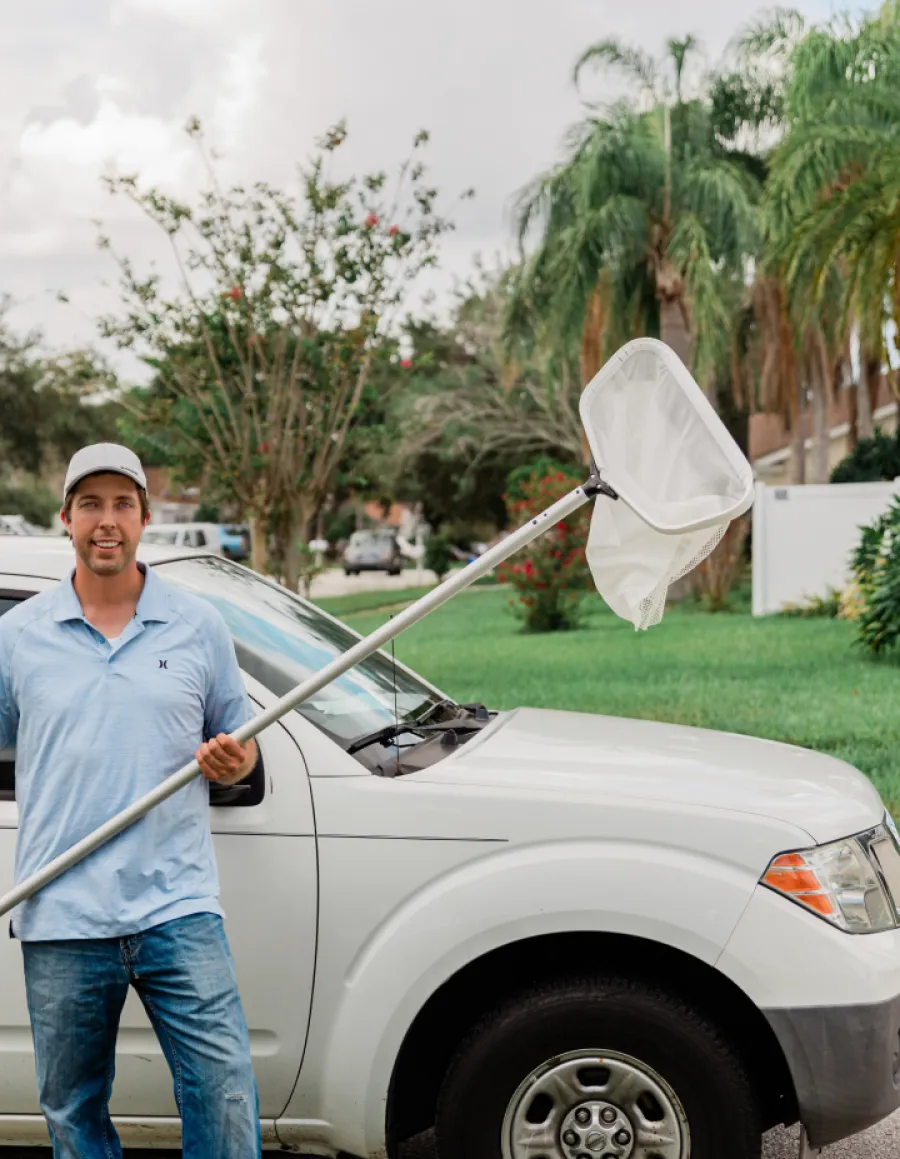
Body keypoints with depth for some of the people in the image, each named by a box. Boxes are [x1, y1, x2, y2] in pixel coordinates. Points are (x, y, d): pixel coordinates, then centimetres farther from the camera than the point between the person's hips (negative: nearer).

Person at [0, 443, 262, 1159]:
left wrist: (232, 761, -7)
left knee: (226, 1096, -5)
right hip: (61, 921, 1)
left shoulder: (199, 626, 8)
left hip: (178, 908, 0)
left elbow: (238, 746, 17)